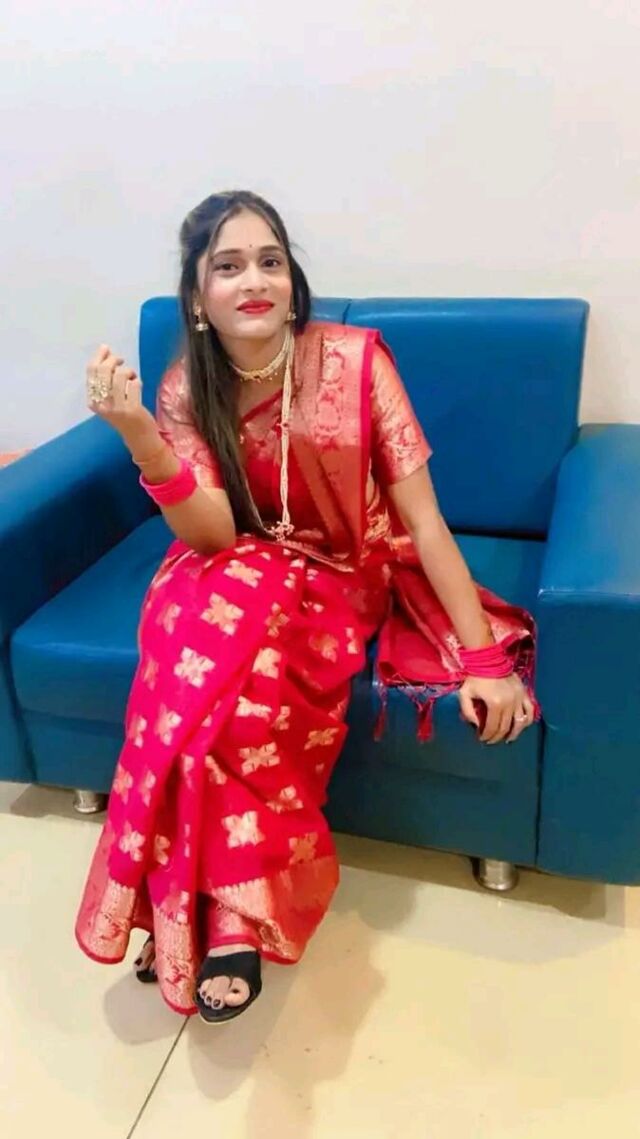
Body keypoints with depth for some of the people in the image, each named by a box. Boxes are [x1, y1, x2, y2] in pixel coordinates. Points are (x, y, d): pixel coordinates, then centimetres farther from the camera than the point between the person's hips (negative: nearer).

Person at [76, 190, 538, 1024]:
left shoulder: (355, 357, -13)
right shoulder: (184, 392, -6)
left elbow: (422, 512, -14)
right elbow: (211, 536, -18)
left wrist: (485, 656, -17)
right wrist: (135, 430, -32)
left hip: (347, 580, -2)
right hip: (243, 577, 2)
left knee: (224, 641, -33)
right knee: (207, 617, -33)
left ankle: (206, 905, -18)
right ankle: (232, 907, -20)